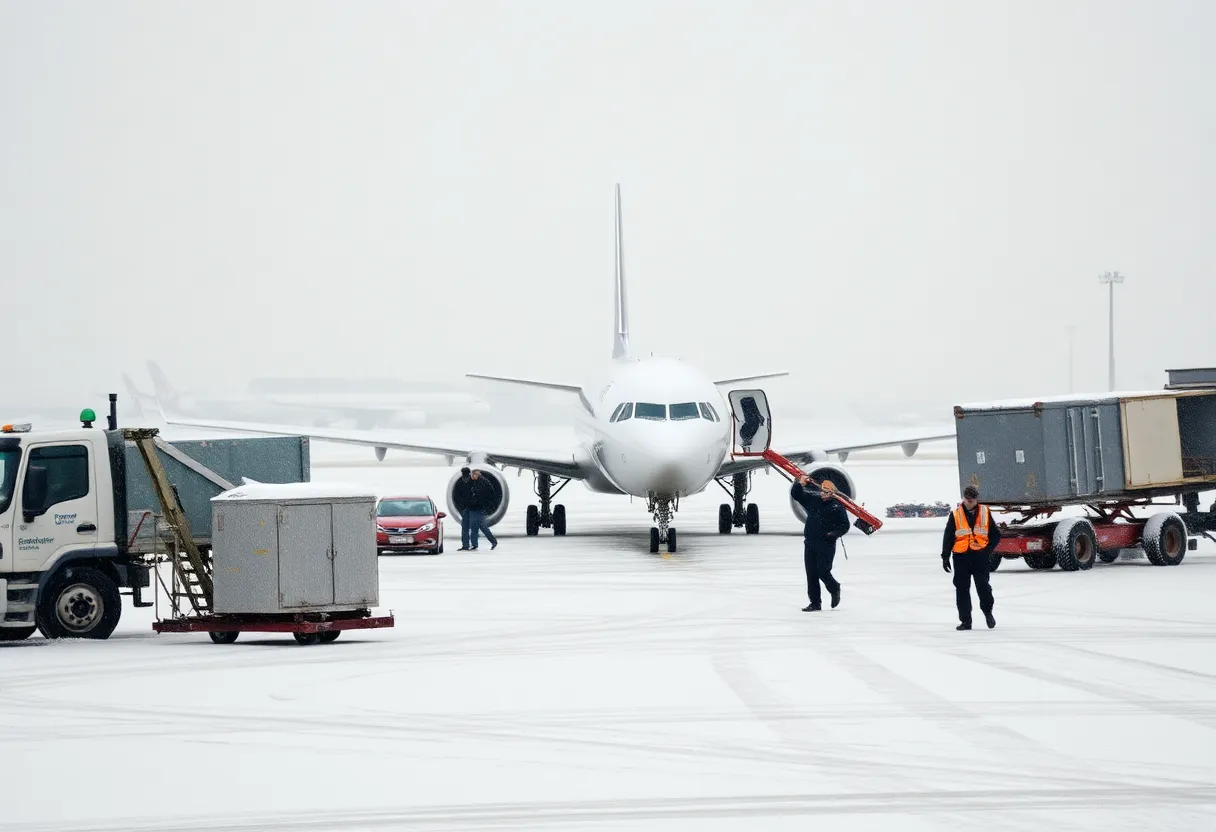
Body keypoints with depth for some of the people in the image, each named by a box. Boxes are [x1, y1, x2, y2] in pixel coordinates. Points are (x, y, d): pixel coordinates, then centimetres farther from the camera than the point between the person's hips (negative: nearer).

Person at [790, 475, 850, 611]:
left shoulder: (837, 506, -2)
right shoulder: (812, 500, 9)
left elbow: (845, 526, -1)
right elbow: (795, 494, 14)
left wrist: (834, 533, -16)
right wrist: (800, 484, -2)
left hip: (827, 545, -5)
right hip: (810, 543, 5)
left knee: (823, 572, -8)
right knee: (811, 574, 3)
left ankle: (835, 590, 24)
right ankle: (815, 603, 10)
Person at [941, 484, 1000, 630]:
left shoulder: (985, 513, 4)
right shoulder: (955, 514, 2)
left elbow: (996, 535, 9)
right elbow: (948, 537, 5)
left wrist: (988, 549, -5)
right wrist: (945, 557, 0)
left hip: (980, 556, -1)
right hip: (961, 556, 1)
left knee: (983, 586, -5)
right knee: (962, 589, 2)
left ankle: (988, 612, 21)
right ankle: (965, 621, 10)